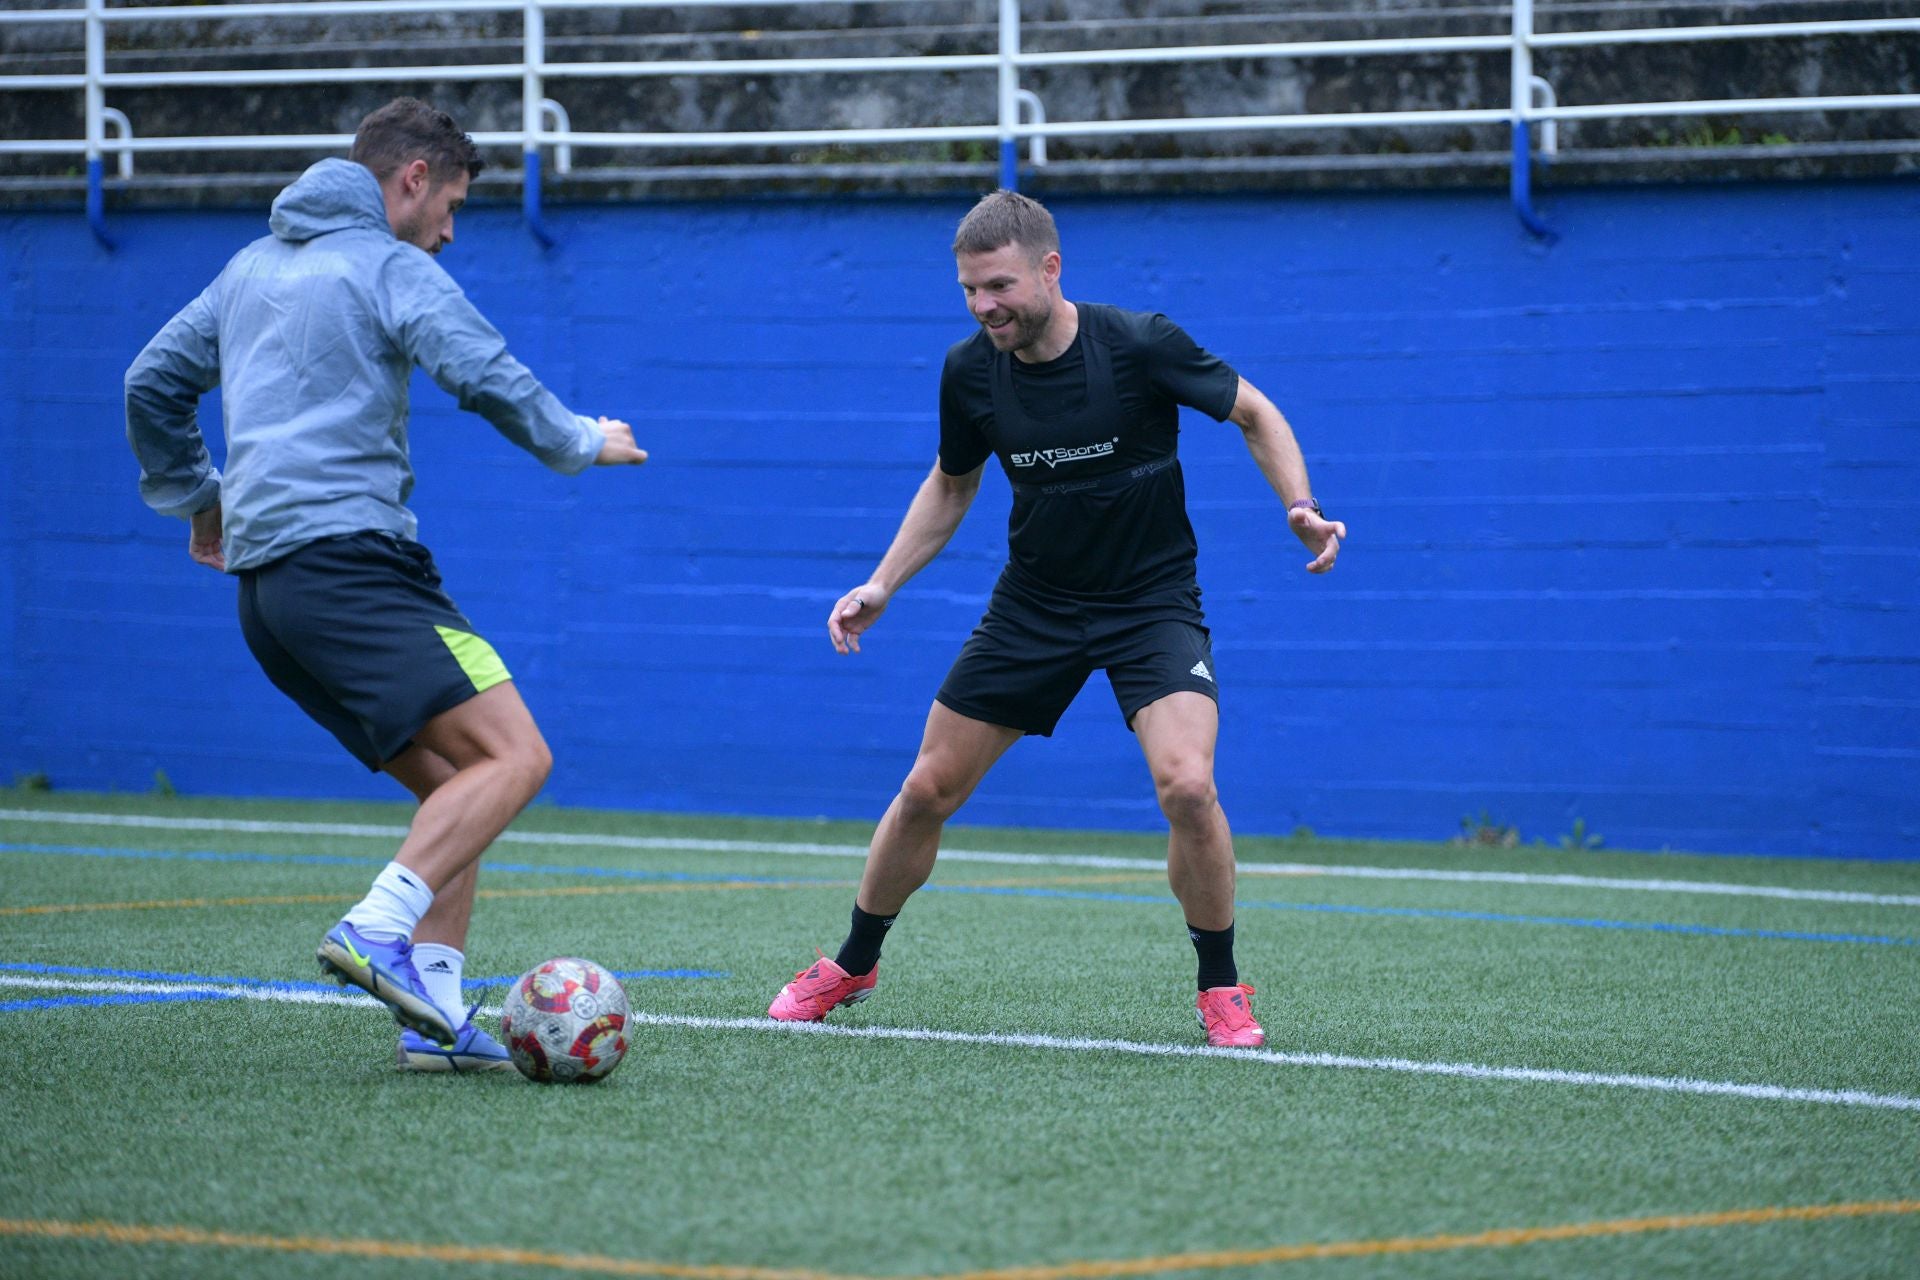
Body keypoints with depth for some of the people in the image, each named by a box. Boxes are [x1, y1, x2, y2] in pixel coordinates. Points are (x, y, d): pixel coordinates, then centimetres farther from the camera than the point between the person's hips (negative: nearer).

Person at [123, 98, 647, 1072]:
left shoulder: (253, 265, 24)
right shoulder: (390, 266, -1)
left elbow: (153, 382, 29)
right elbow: (486, 378, -12)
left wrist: (196, 497, 40)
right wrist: (585, 441, 5)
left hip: (265, 582, 9)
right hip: (347, 557, -9)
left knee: (451, 785, 11)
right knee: (514, 755, -17)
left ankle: (432, 1015, 0)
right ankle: (379, 929, -32)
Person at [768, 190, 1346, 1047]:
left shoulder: (1139, 346, -21)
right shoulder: (970, 372, -9)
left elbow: (1253, 414, -5)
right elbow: (951, 486, 11)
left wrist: (1300, 509, -20)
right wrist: (883, 584, 2)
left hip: (1152, 599, -4)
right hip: (1033, 602, 4)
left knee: (1185, 786, -25)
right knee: (927, 790, 5)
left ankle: (1221, 990, -4)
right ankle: (851, 967, 28)